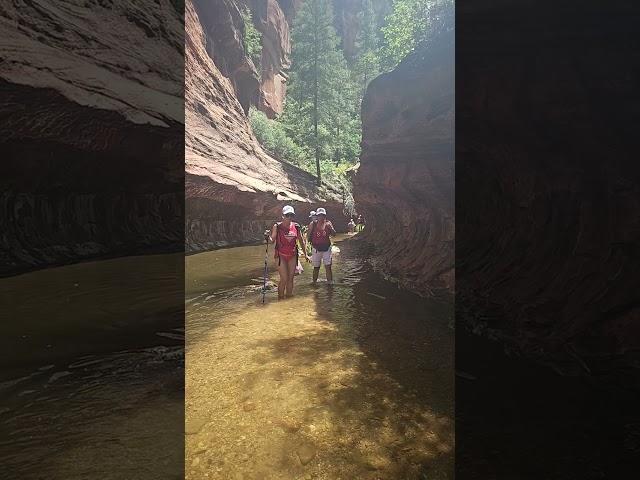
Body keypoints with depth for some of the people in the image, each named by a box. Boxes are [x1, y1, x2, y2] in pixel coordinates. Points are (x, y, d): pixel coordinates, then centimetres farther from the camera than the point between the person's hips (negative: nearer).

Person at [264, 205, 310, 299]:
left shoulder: (296, 226, 3)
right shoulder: (277, 226, -7)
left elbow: (302, 241, 10)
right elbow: (272, 241, -10)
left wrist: (305, 254, 10)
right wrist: (268, 236, -31)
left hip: (292, 256, 4)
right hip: (281, 256, -4)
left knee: (290, 278, 9)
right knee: (284, 279, -7)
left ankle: (289, 295, 23)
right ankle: (280, 298, 7)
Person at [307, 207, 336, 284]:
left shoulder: (328, 223, 0)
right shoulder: (313, 224, -4)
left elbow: (334, 234, -5)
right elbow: (309, 236, 3)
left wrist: (330, 227, -21)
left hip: (327, 248, 1)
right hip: (316, 248, -1)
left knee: (328, 266, -2)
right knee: (316, 267, 10)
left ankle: (330, 283, 5)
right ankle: (314, 282, 24)